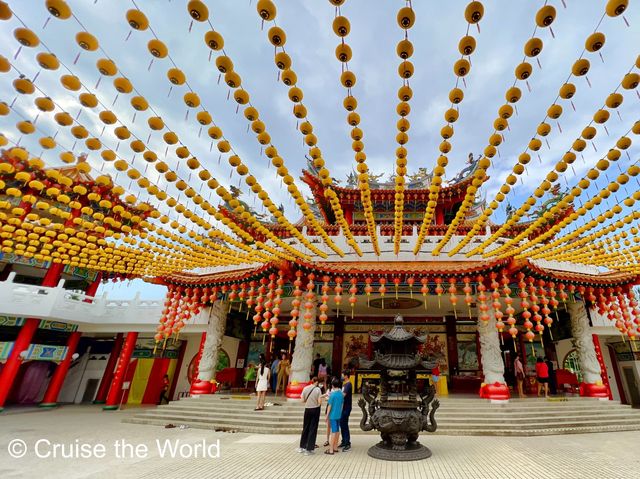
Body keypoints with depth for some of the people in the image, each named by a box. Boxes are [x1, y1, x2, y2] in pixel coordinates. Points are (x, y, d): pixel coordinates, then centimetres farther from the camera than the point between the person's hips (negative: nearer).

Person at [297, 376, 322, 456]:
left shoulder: (305, 388, -4)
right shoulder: (318, 389, -13)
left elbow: (302, 400, -1)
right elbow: (319, 402, -15)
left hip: (307, 409, 3)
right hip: (315, 410, -3)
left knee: (305, 428, 18)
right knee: (313, 429, 6)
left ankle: (302, 447, 27)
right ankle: (309, 449, 10)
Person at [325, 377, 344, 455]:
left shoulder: (332, 394, -16)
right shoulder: (341, 394, 2)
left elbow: (330, 406, -12)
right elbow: (342, 404, 10)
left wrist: (327, 416, -3)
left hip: (333, 415, -6)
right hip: (339, 415, 6)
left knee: (333, 431, -2)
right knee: (337, 430, 14)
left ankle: (331, 450, 4)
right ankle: (335, 447, 25)